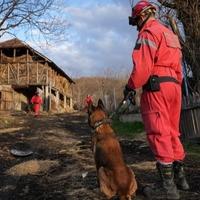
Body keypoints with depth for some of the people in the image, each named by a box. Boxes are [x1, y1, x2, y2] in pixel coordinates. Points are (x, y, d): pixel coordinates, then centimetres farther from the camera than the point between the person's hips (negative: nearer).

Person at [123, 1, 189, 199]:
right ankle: (179, 177, 22)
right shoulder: (170, 34, 24)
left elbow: (143, 65, -17)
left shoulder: (148, 32, -5)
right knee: (172, 132, 14)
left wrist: (130, 86, -8)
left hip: (155, 87, -9)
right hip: (174, 85, 9)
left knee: (158, 134, -7)